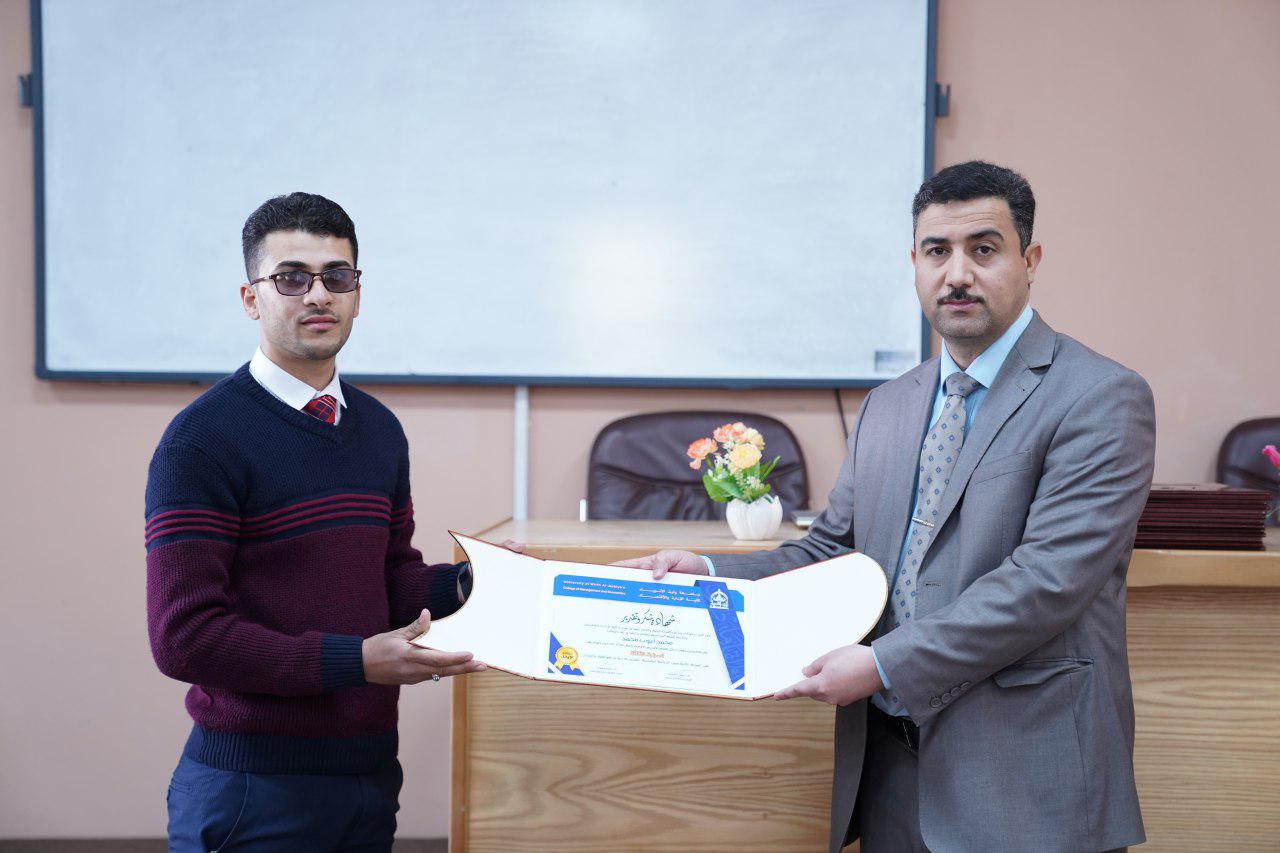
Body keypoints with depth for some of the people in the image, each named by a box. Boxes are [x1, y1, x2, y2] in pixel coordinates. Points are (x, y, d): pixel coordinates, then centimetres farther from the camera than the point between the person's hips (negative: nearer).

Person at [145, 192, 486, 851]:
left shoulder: (380, 430, 9)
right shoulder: (203, 438, -12)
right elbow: (183, 636, -17)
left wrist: (465, 582, -4)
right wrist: (356, 661, -21)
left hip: (372, 766, 6)